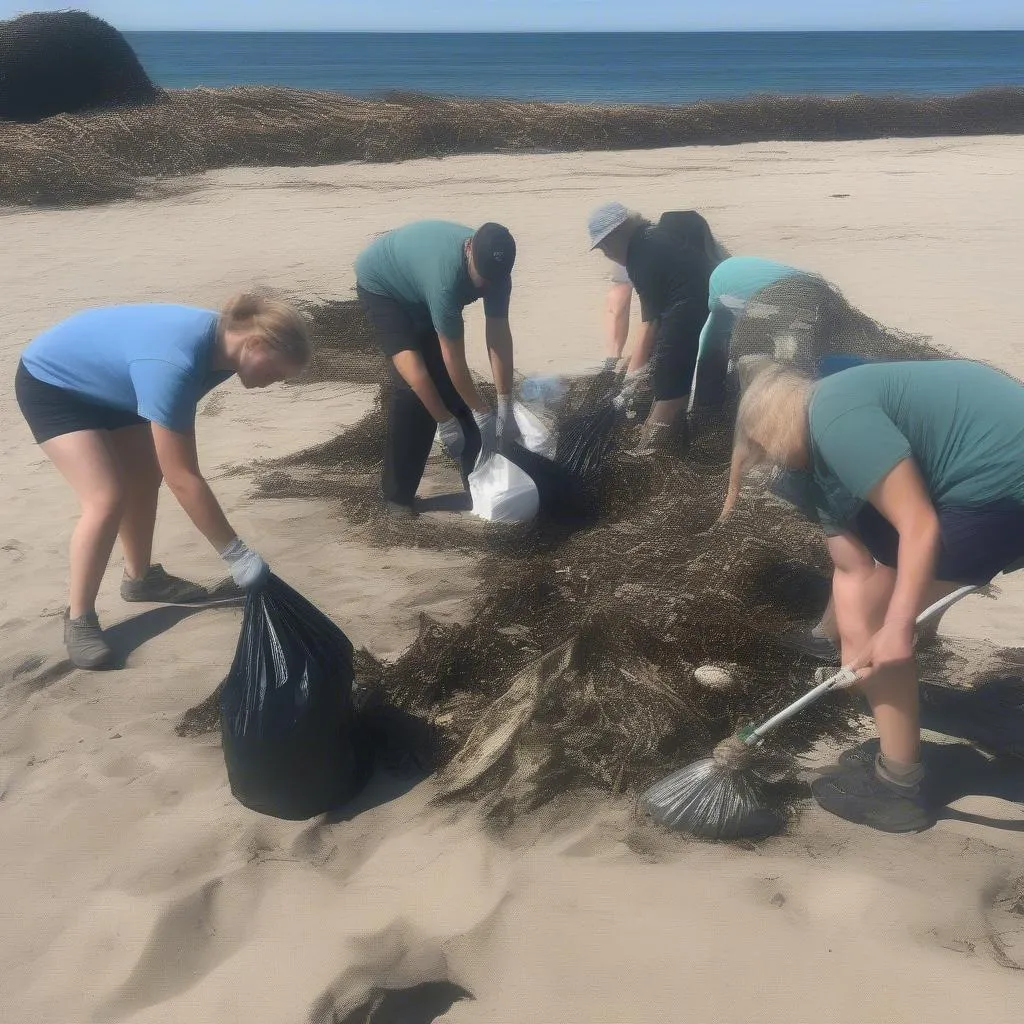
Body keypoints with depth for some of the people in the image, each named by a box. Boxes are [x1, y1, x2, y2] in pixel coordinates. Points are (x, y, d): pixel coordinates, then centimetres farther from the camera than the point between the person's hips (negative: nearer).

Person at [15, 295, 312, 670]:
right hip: (49, 384, -9)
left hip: (100, 383, 9)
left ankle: (140, 578, 32)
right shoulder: (173, 364, -41)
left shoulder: (219, 341, -14)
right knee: (107, 498, -18)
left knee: (145, 476, 12)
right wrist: (236, 554, -32)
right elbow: (182, 478, -37)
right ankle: (78, 618, -3)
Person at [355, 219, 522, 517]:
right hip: (381, 285, -6)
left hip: (419, 292, 6)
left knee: (448, 381, -3)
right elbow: (454, 357, -35)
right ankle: (397, 494, -9)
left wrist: (505, 408, -22)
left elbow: (499, 336, -21)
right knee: (415, 383, -19)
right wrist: (482, 413, -27)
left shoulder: (492, 267, -24)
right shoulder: (447, 274, -43)